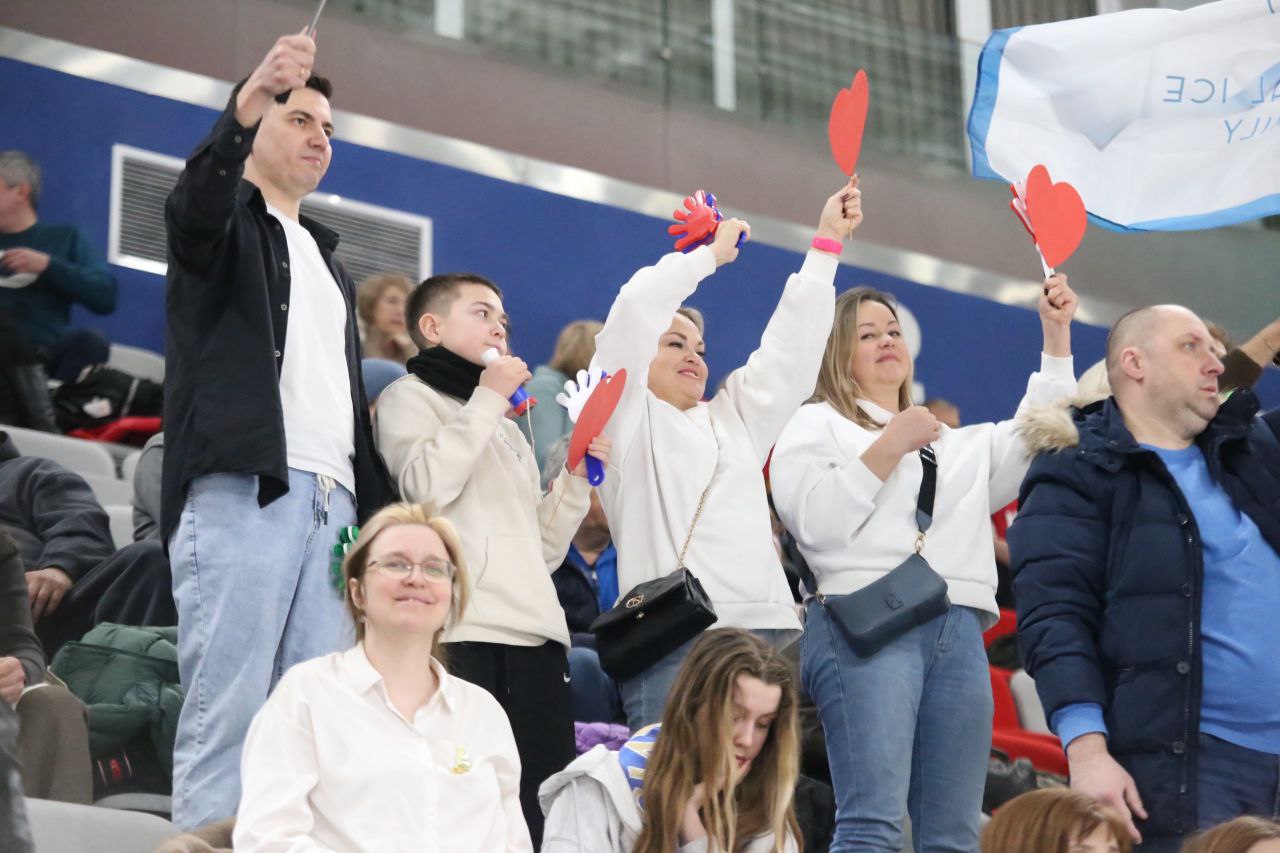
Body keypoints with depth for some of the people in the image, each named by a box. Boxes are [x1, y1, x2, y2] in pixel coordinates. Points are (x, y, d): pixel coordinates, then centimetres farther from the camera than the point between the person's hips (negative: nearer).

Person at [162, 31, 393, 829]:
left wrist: (378, 514, 14)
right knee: (228, 709, -12)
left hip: (331, 501, 7)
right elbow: (193, 203, -18)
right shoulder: (229, 226, 9)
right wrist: (247, 102, -34)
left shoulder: (331, 265, 30)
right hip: (242, 490, -7)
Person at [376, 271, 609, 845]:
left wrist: (577, 478, 14)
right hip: (462, 631, -7)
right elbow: (426, 485, -12)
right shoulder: (410, 397, 10)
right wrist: (489, 399, -4)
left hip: (536, 634, 7)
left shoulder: (509, 431, 32)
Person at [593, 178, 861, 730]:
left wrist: (827, 245, 25)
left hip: (769, 631, 6)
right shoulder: (630, 418, 11)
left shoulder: (734, 419, 28)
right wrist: (713, 252, 14)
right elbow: (636, 305, 1)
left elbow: (789, 347, 25)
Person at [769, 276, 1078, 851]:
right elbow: (814, 523, -3)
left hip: (960, 634, 6)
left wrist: (1056, 335, 20)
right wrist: (890, 447, -4)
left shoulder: (956, 444, 32)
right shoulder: (816, 425, 14)